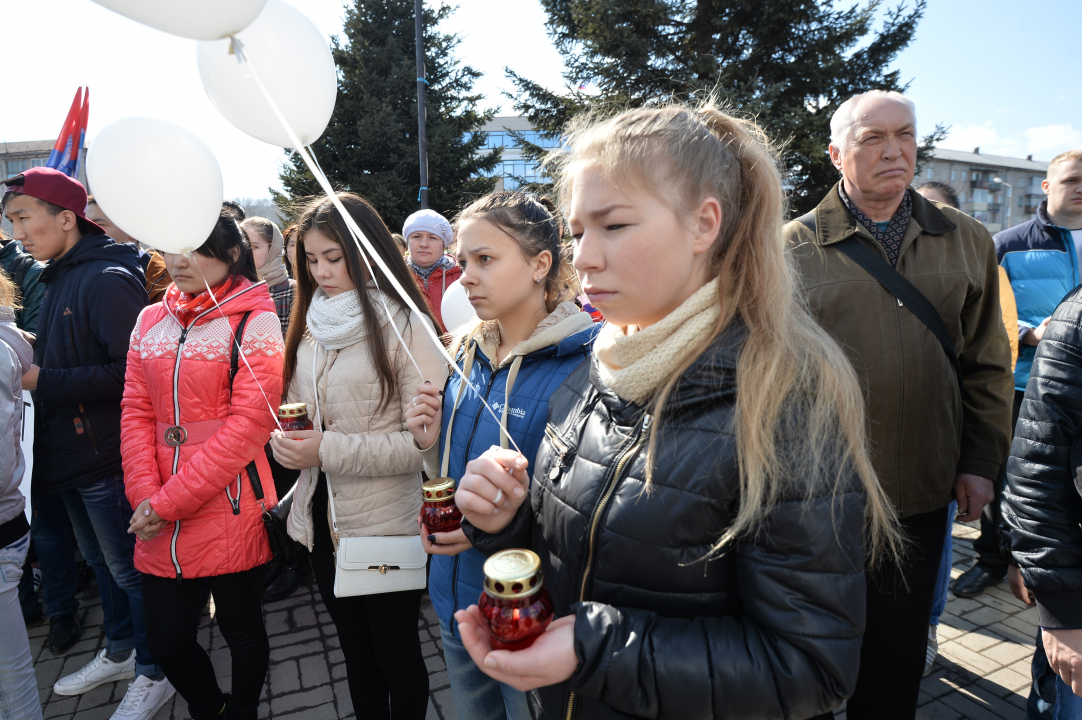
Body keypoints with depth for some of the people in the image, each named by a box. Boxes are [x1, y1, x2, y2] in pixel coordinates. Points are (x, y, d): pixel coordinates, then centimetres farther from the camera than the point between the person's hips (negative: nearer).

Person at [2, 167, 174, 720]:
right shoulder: (58, 279, 12)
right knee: (101, 562, 22)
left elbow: (132, 372, -25)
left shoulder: (108, 279, -18)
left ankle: (153, 674, 23)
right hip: (66, 456, 9)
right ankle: (120, 652, 41)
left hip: (104, 457, -9)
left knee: (129, 567, 5)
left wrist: (45, 382, -21)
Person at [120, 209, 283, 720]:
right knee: (167, 641, 14)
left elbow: (249, 423, -14)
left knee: (242, 631, 12)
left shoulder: (255, 322, -8)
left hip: (231, 514, -5)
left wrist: (169, 501, -15)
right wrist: (145, 495, -6)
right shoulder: (150, 321, 9)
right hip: (159, 525, 5)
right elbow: (136, 413, 8)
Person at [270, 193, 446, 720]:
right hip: (322, 518, 6)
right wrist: (284, 439, -5)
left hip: (388, 525, -6)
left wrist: (327, 451, -22)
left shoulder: (406, 327, -15)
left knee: (396, 655, 14)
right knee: (355, 650, 24)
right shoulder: (310, 325, 5)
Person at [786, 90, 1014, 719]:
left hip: (923, 495, 3)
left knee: (900, 651, 18)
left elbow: (987, 362, 10)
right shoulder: (795, 247, -5)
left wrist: (982, 460, 6)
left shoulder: (967, 241, 7)